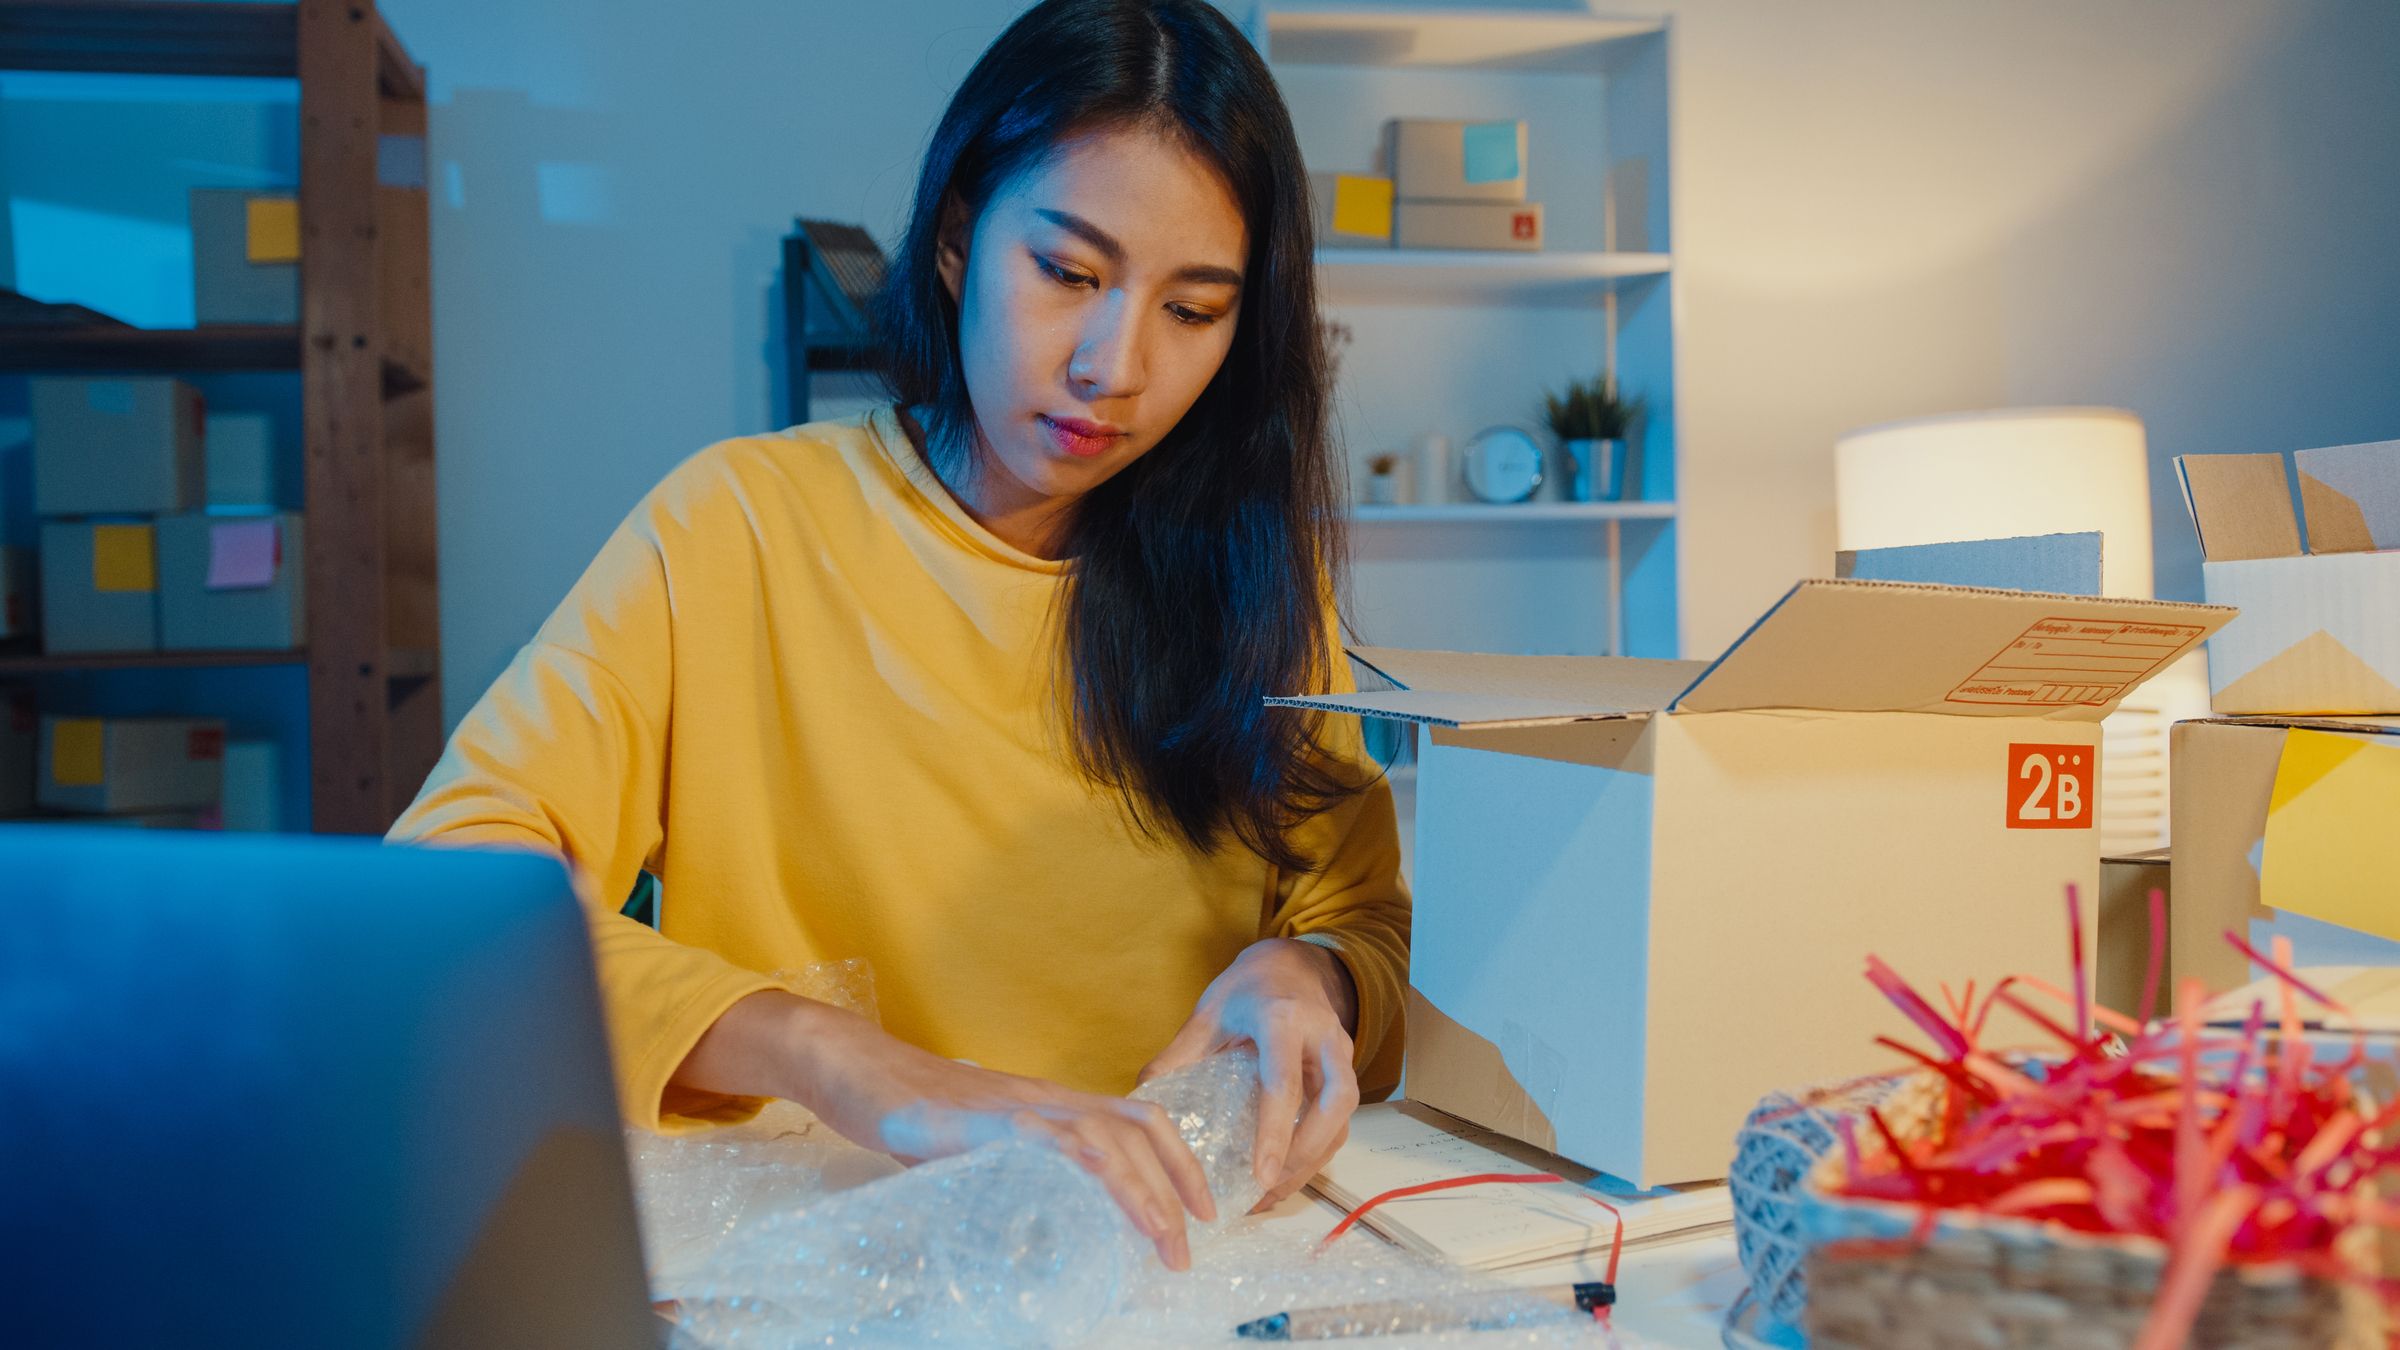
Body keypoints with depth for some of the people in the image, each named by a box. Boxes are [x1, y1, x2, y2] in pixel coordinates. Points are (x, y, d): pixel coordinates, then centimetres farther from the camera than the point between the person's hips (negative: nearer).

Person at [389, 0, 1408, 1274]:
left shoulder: (1251, 565, 6)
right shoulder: (740, 524, -4)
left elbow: (1376, 934, 10)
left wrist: (1309, 975, -15)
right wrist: (842, 1063, -29)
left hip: (1160, 1254, 3)